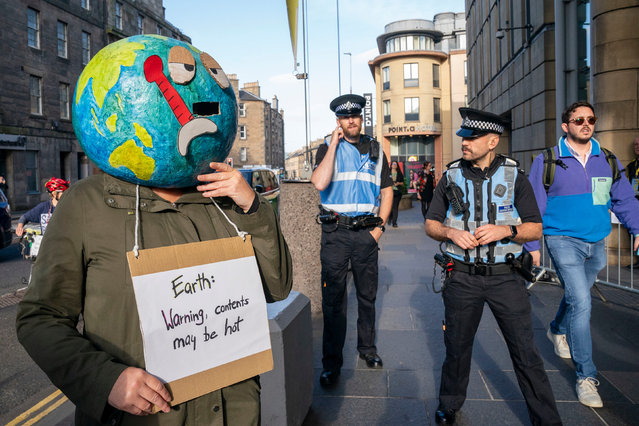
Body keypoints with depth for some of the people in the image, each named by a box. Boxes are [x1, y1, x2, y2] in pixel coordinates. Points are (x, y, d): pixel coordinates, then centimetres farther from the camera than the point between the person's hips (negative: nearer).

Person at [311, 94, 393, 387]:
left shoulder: (375, 149, 12)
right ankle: (332, 363, 12)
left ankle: (367, 347, 32)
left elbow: (387, 190, 14)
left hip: (366, 231, 3)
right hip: (335, 231, -2)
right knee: (333, 299, 1)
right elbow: (319, 183, -17)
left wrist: (379, 225, 3)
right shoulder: (328, 148, 3)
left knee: (367, 294, 13)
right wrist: (334, 144, -12)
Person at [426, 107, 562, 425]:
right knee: (457, 347, 14)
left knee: (526, 353, 3)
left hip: (505, 277, -1)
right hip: (462, 277, 2)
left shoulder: (515, 177, 1)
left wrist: (505, 230, -17)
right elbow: (431, 224, 9)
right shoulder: (451, 177, 5)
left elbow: (535, 228, 1)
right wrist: (451, 233, -11)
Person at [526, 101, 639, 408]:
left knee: (576, 295, 21)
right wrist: (532, 245, -5)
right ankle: (586, 376, 0)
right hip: (563, 241, -5)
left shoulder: (608, 160, 7)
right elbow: (533, 207, -3)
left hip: (596, 244, 5)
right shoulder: (547, 161, -4)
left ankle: (557, 331, 51)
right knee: (581, 304, -12)